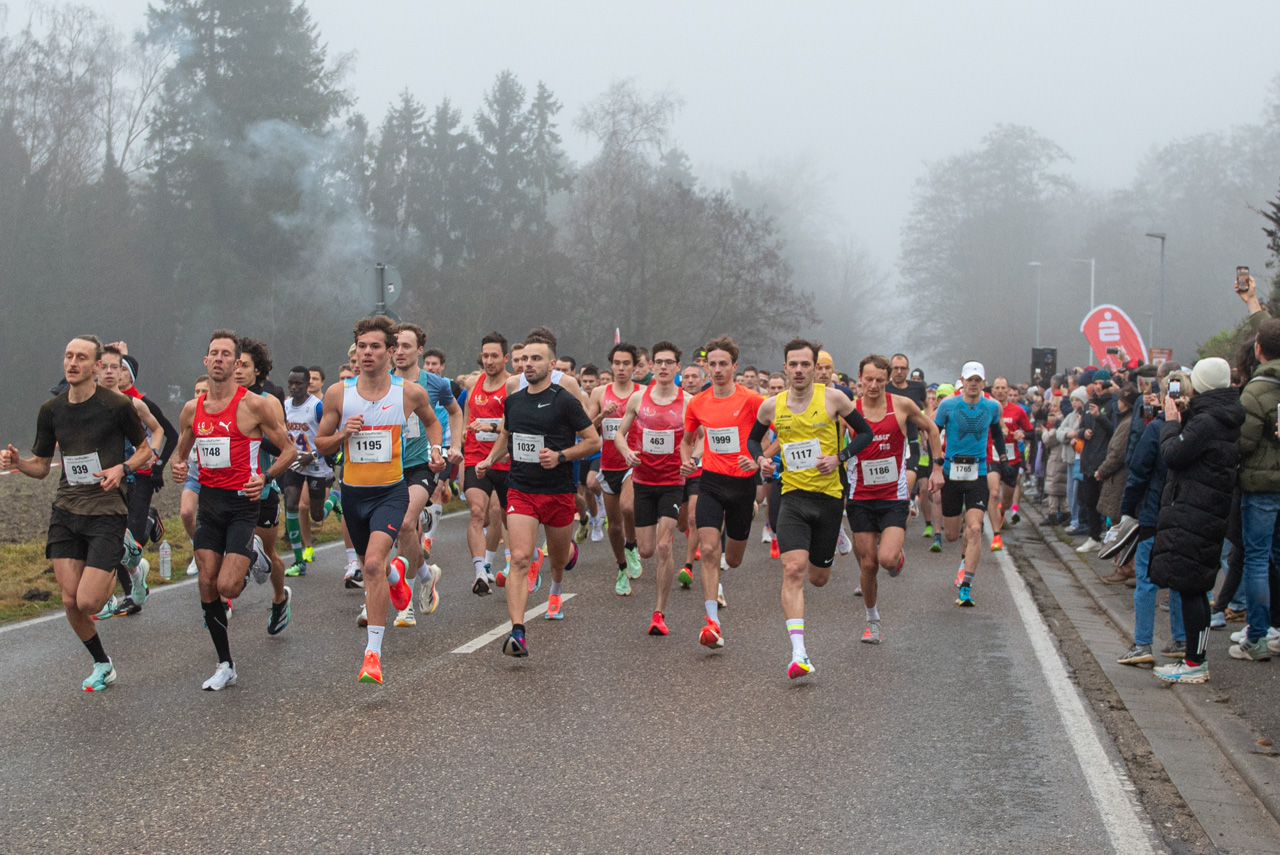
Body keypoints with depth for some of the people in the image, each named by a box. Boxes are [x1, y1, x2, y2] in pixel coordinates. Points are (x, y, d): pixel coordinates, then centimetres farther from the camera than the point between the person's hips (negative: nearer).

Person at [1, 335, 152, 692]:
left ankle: (112, 577, 24)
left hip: (106, 513, -4)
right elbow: (41, 467, 13)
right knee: (70, 602, 1)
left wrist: (122, 468, -15)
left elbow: (145, 450, 4)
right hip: (65, 512, 4)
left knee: (87, 602, -12)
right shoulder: (51, 410, 5)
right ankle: (102, 665, 24)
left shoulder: (117, 405, -9)